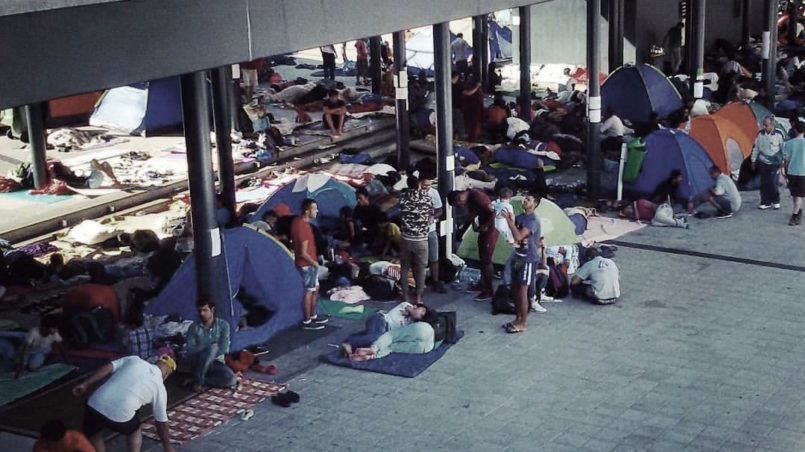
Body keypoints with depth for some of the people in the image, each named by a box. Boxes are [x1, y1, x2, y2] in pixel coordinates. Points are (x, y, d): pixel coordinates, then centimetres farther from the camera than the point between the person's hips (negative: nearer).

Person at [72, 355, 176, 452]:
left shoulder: (134, 360, 19)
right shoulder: (159, 387, 13)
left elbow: (108, 368, 7)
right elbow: (161, 422, 17)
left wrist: (85, 384, 8)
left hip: (95, 405, 1)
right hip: (121, 416, -1)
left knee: (93, 435, 30)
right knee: (135, 430, 32)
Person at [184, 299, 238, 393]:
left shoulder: (223, 325, -4)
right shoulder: (194, 327, -4)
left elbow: (224, 349, -11)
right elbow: (190, 350, -11)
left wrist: (207, 354, -13)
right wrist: (208, 349, -20)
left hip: (216, 362, 2)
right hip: (198, 363, -2)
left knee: (231, 379, -30)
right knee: (212, 347, -35)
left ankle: (200, 380, -14)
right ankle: (197, 380, -22)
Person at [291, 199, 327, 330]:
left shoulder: (297, 221, 2)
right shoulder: (303, 227, -27)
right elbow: (304, 253, -25)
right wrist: (314, 263, -9)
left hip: (309, 263, 9)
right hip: (307, 264, -9)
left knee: (315, 288, 20)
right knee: (309, 292, 1)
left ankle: (313, 316, 31)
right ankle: (307, 322, 11)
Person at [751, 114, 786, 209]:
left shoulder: (779, 134, -12)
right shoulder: (760, 134, -2)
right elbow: (756, 148, 9)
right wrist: (753, 161, 10)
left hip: (774, 162, -4)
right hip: (763, 162, 4)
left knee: (772, 182, -9)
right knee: (764, 183, 3)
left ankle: (776, 201, 10)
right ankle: (765, 202, 13)